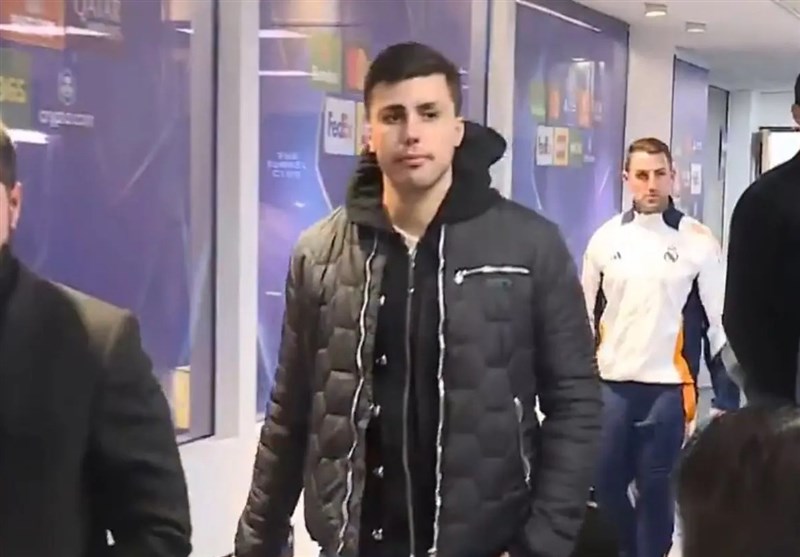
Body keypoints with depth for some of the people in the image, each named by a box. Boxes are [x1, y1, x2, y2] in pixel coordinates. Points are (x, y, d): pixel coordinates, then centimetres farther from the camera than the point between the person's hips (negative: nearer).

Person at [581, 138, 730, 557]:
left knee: (655, 489, 5)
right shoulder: (606, 238, 4)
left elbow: (720, 319, 0)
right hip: (611, 383, 3)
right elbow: (585, 315, 12)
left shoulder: (698, 241, -3)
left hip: (668, 386, -2)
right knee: (605, 482, 7)